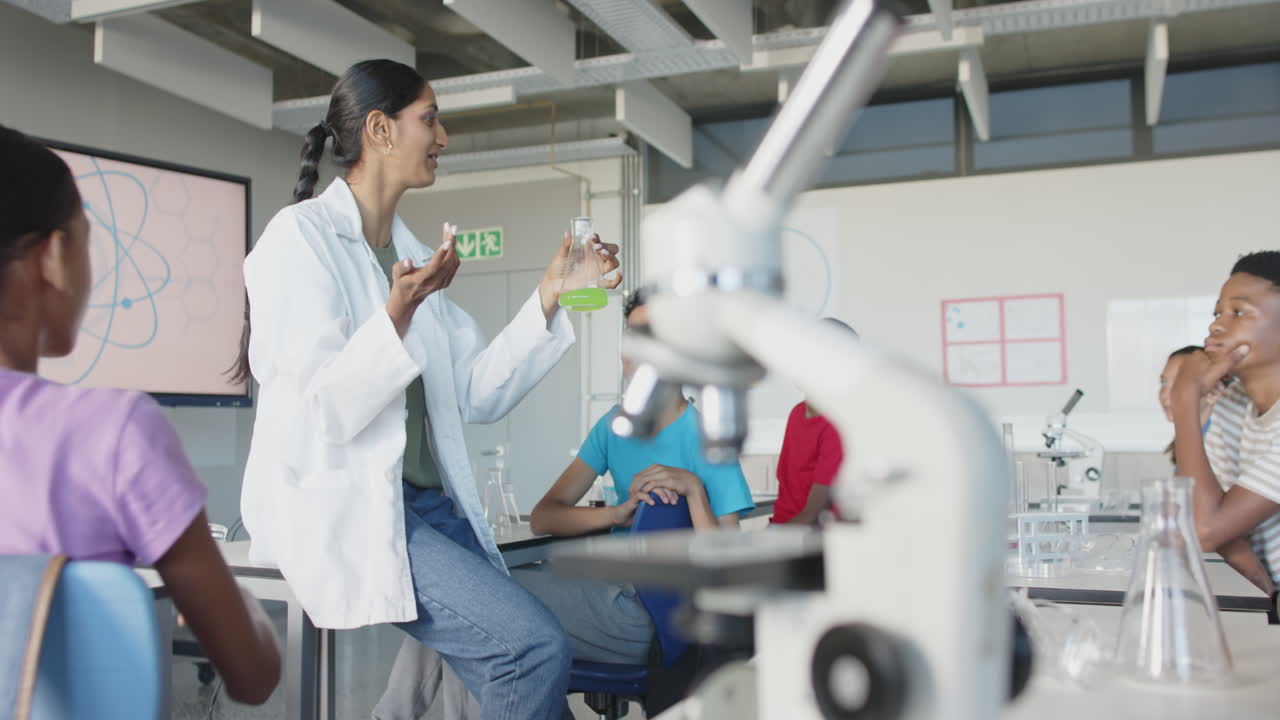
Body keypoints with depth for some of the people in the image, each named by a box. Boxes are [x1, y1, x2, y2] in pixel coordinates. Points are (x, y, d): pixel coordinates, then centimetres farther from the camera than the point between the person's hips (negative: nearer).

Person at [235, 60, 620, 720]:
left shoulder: (410, 250, 16)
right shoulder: (301, 235, -6)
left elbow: (477, 394, 10)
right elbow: (320, 410, -16)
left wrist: (548, 296, 6)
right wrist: (401, 310, -28)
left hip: (428, 505, 8)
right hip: (339, 510, -7)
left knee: (533, 656, -4)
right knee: (536, 645, -22)